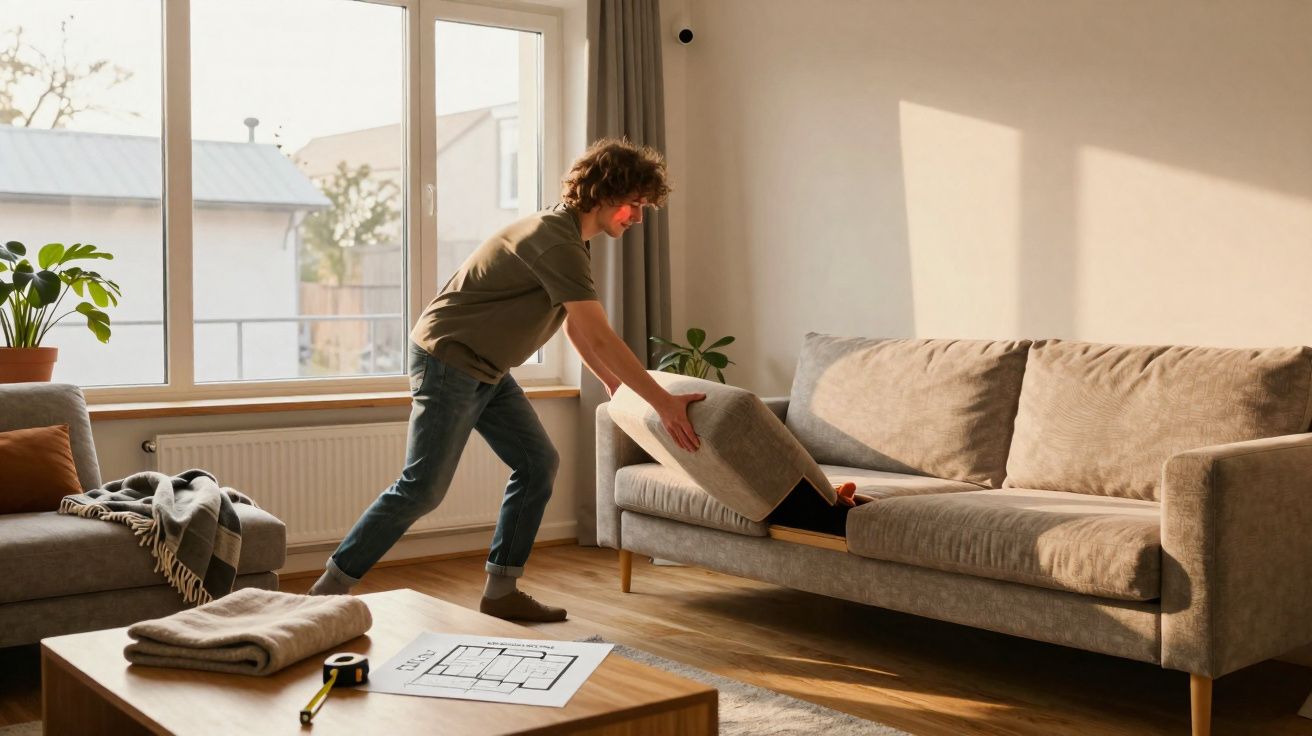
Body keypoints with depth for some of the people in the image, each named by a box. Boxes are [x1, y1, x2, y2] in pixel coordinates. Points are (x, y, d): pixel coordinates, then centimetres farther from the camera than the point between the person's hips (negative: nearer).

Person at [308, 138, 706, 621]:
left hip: (486, 370, 10)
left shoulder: (569, 239, 9)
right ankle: (329, 590, 5)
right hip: (447, 359, -10)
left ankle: (501, 591, 10)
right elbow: (600, 338, -27)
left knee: (538, 463, 5)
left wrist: (615, 385, 18)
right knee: (423, 488, -7)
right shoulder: (555, 239, -23)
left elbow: (577, 330, 20)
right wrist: (664, 403, -24)